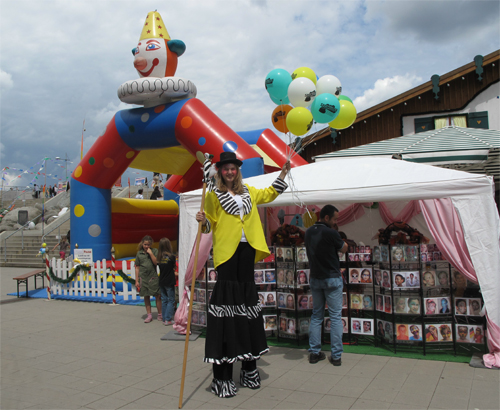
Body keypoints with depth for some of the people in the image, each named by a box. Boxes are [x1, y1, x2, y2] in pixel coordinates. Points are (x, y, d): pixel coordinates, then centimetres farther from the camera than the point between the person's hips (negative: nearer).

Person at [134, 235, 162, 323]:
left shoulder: (155, 251, 0)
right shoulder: (139, 253, 5)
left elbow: (156, 262, -9)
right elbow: (137, 267, 7)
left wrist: (151, 253, -15)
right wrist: (136, 280, 5)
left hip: (153, 277, -2)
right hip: (143, 277, 2)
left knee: (157, 296, 0)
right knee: (146, 296, 9)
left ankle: (160, 315, 9)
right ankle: (149, 315, 19)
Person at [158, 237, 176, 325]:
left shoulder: (159, 257, -1)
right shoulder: (171, 256, -14)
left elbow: (159, 266, 7)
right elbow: (174, 267, -3)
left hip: (161, 281, 5)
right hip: (169, 282, -5)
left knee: (164, 300, 13)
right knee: (171, 300, 3)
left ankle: (164, 319, 18)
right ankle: (168, 319, 0)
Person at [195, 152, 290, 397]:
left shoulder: (248, 192, 17)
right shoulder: (213, 193, 3)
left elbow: (268, 195, 34)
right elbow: (210, 222, 2)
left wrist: (282, 175, 27)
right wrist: (203, 221, -19)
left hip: (247, 248, 5)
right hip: (226, 249, -5)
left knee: (247, 297, 9)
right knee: (227, 296, -9)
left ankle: (249, 369, 21)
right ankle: (222, 376, -2)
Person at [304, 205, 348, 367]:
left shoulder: (308, 232, 5)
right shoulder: (330, 233, -16)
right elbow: (344, 248, -1)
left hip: (315, 278, 6)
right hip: (332, 278, -6)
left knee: (316, 315, 12)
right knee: (335, 317, 1)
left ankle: (314, 352, 13)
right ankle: (336, 355, 4)